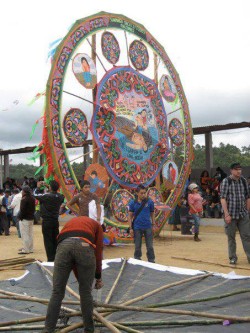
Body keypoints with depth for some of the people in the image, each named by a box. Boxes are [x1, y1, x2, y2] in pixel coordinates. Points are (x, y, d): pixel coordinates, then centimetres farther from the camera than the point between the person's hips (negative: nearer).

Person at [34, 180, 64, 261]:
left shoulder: (46, 196, -18)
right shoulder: (60, 196, -3)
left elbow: (35, 194, -4)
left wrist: (38, 187, 13)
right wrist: (47, 187, 18)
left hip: (47, 222, -5)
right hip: (55, 221, 5)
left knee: (48, 241, -1)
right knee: (55, 240, 14)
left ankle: (51, 259, -1)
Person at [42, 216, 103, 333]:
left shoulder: (70, 222, 42)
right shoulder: (96, 225, 34)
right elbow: (98, 252, 24)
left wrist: (79, 278, 45)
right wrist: (98, 277, 33)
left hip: (63, 245, 2)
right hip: (85, 246, -2)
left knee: (57, 292, 11)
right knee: (85, 292, 15)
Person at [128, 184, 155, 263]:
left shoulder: (150, 202, -1)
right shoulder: (133, 203, -1)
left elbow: (152, 214, 7)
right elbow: (130, 216, 1)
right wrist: (130, 228, -3)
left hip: (148, 227, 0)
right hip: (137, 228, 0)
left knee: (150, 246, 4)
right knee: (137, 247, 10)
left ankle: (151, 261, 15)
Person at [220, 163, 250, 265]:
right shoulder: (226, 181, -6)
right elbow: (223, 199, -11)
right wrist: (227, 214, -17)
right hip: (231, 215, -3)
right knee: (231, 237, 6)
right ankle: (233, 257, 17)